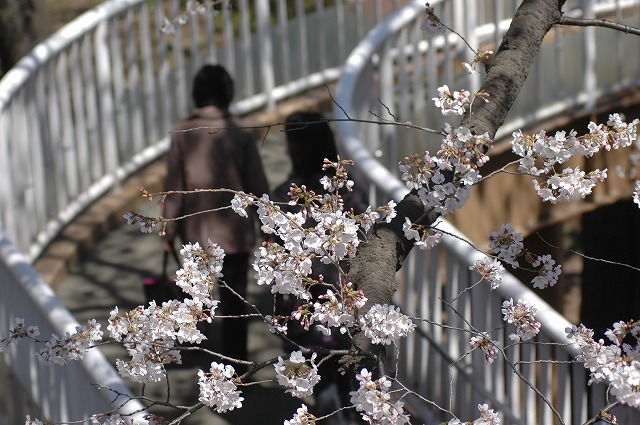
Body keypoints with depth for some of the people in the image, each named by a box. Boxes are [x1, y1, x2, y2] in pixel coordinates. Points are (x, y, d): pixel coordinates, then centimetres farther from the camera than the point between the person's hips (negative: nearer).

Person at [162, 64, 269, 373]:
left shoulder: (182, 133, -7)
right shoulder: (240, 134, -10)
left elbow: (174, 186, -5)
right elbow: (256, 185, -7)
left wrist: (169, 229, 4)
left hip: (196, 229, 2)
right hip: (233, 229, -2)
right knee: (234, 298, 5)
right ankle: (234, 364, 6)